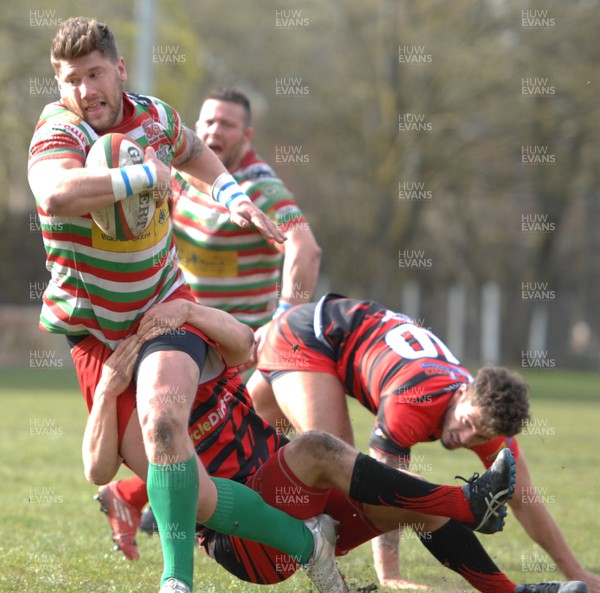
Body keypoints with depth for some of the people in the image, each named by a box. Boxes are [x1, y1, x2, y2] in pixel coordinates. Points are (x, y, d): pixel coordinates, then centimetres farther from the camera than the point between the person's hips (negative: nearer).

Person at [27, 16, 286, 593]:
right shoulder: (59, 134, -21)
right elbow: (56, 193, -48)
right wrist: (143, 175, -38)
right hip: (92, 323, -1)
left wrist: (230, 194, 10)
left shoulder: (155, 116, -2)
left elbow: (192, 152, 26)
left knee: (161, 418, -26)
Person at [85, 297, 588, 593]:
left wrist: (188, 311, -26)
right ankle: (467, 503, -30)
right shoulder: (127, 401, -2)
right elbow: (98, 470, -19)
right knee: (316, 448, -32)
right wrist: (106, 394, -30)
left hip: (294, 504, 8)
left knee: (413, 500, -7)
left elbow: (243, 343, -10)